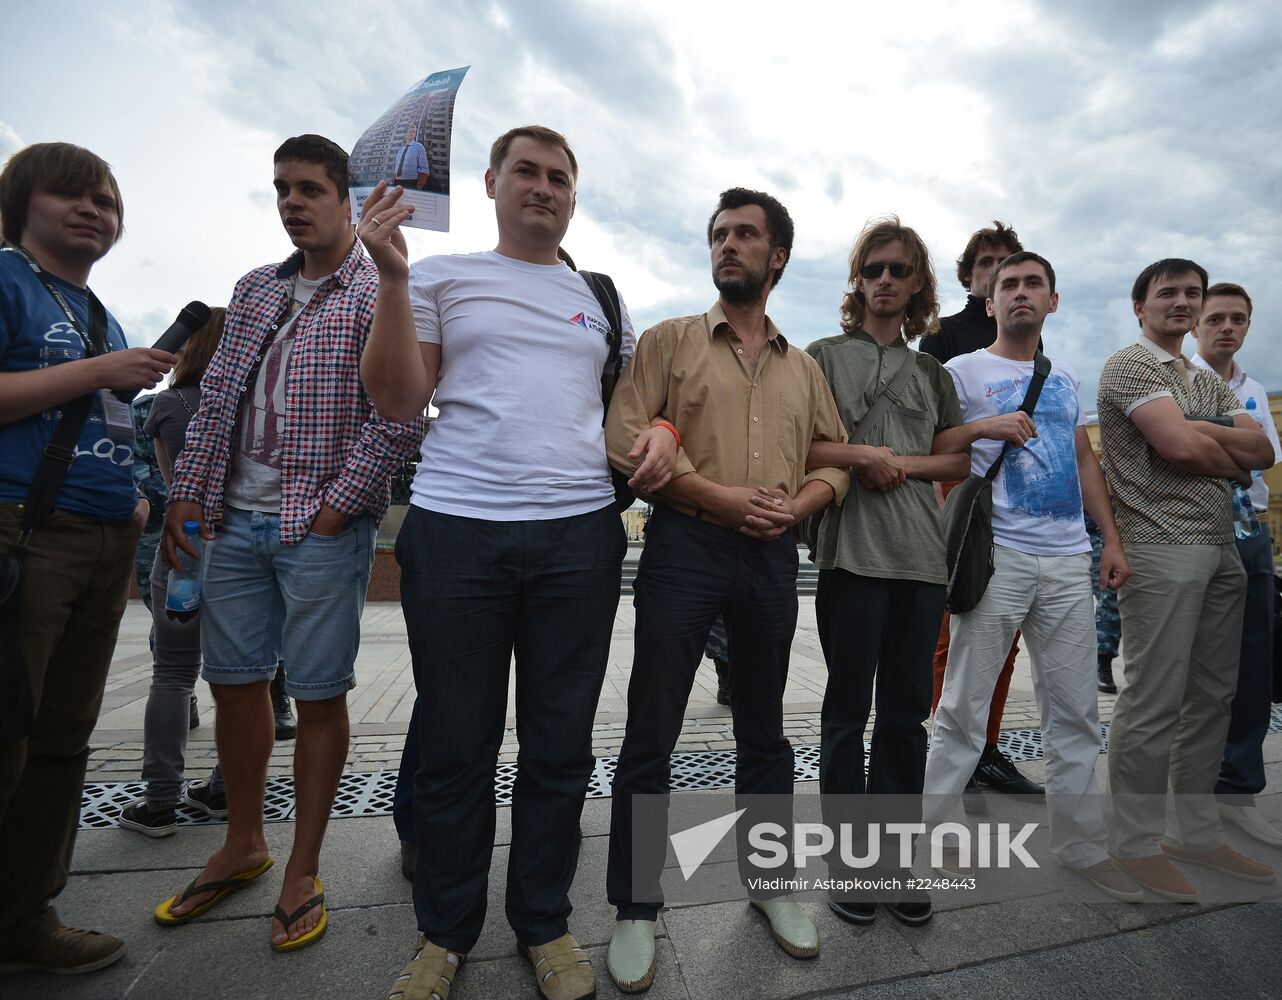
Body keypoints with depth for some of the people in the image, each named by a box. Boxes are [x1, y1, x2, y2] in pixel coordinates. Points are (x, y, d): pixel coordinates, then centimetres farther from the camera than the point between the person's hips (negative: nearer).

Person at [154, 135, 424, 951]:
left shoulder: (381, 294, -4)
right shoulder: (255, 290, 16)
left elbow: (400, 418, -13)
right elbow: (218, 398, 15)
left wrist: (337, 504, -15)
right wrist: (188, 493, 8)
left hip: (324, 526, -6)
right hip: (239, 519, 7)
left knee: (319, 694, 2)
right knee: (235, 682, 13)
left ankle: (305, 871, 19)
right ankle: (244, 846, 33)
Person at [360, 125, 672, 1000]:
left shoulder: (602, 298, 18)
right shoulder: (444, 277, 11)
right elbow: (398, 400, 3)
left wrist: (661, 430, 1)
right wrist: (392, 278, -6)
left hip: (580, 534, 2)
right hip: (454, 530, -1)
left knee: (561, 746, 9)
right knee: (455, 746, 8)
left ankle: (545, 924, 30)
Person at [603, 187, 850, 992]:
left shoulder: (804, 367, 16)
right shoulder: (671, 340, 4)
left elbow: (837, 461, 14)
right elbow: (625, 439, -8)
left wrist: (794, 507, -7)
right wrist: (725, 497, -15)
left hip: (774, 555, 4)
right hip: (684, 545, -3)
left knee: (765, 729, 15)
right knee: (652, 734, 1)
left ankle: (770, 882, 34)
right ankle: (636, 907, 18)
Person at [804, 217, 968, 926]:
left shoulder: (932, 372, 18)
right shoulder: (825, 355, 6)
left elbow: (962, 461, 14)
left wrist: (905, 464, -3)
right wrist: (861, 456, -14)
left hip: (921, 554, 4)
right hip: (852, 550, -4)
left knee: (906, 712, 10)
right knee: (848, 711, 4)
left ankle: (893, 855, 24)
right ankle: (847, 859, 18)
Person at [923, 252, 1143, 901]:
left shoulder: (1066, 380, 19)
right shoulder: (963, 372, 1)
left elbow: (1085, 462, 21)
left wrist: (1112, 540, 14)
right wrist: (981, 428, -19)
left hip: (1069, 561, 6)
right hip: (997, 556, -5)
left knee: (1076, 712, 11)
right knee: (964, 708, 0)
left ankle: (1081, 844, 25)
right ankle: (937, 832, 15)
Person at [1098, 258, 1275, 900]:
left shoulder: (1211, 383, 22)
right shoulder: (1129, 366, -3)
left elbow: (1264, 451, 9)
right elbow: (1179, 448, -16)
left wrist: (1202, 432, -8)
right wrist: (1235, 460, 4)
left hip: (1221, 551, 8)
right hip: (1162, 550, -8)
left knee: (1211, 698, 12)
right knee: (1153, 702, -5)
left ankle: (1194, 833, 24)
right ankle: (1134, 843, 6)